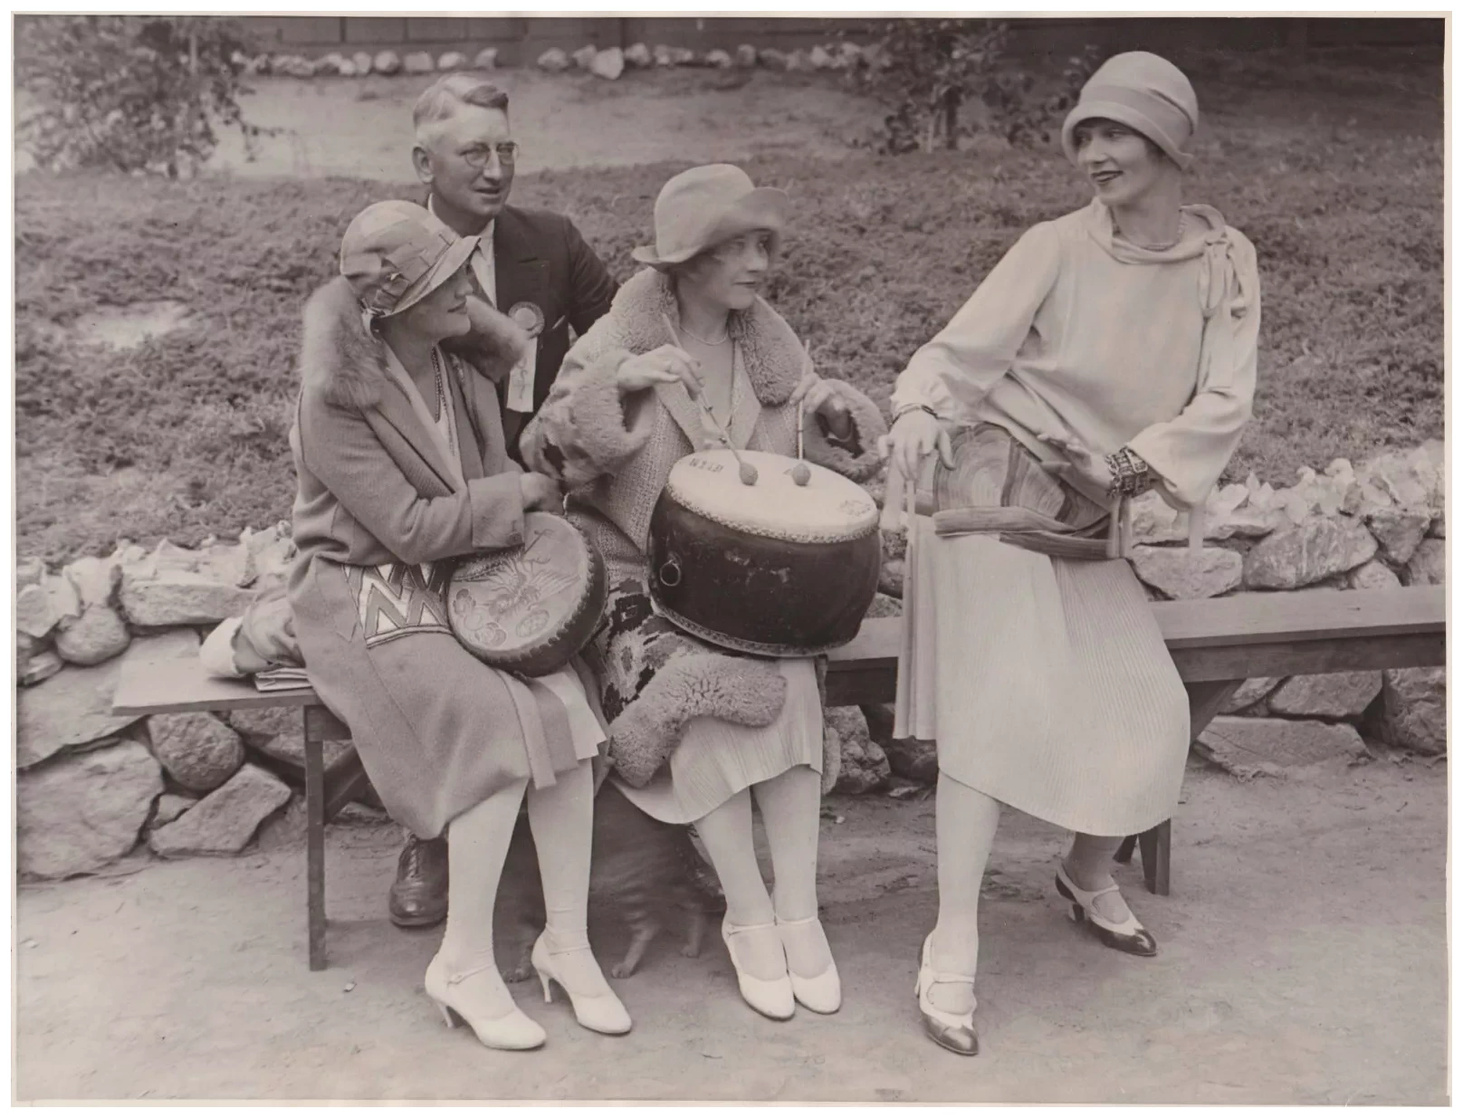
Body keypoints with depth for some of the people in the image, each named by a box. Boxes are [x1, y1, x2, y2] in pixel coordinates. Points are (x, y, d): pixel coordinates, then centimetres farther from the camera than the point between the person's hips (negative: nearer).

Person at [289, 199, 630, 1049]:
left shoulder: (464, 365, 3)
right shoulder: (336, 399, -17)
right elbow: (409, 527, -20)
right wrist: (523, 494, -14)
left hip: (463, 581, 6)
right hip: (367, 598, -6)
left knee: (566, 703, -20)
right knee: (503, 723, -26)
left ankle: (567, 939, -9)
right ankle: (464, 964, -11)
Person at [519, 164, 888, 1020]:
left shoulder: (770, 344, 6)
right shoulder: (617, 344, -6)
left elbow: (842, 448, 13)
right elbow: (548, 460, -14)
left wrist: (829, 409, -10)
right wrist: (618, 385, -27)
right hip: (638, 574, -3)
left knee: (793, 681, -25)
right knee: (695, 685, -28)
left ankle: (799, 910, -17)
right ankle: (750, 918, -13)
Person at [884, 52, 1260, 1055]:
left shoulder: (1224, 263, 1)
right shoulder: (1057, 247, -9)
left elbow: (1225, 402, -7)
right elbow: (962, 351, -14)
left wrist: (1133, 462, -21)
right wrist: (921, 412, -35)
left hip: (1089, 521, 4)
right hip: (996, 496, -4)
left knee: (1146, 712, 2)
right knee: (1000, 705, -14)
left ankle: (1091, 875, 32)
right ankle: (953, 952, -8)